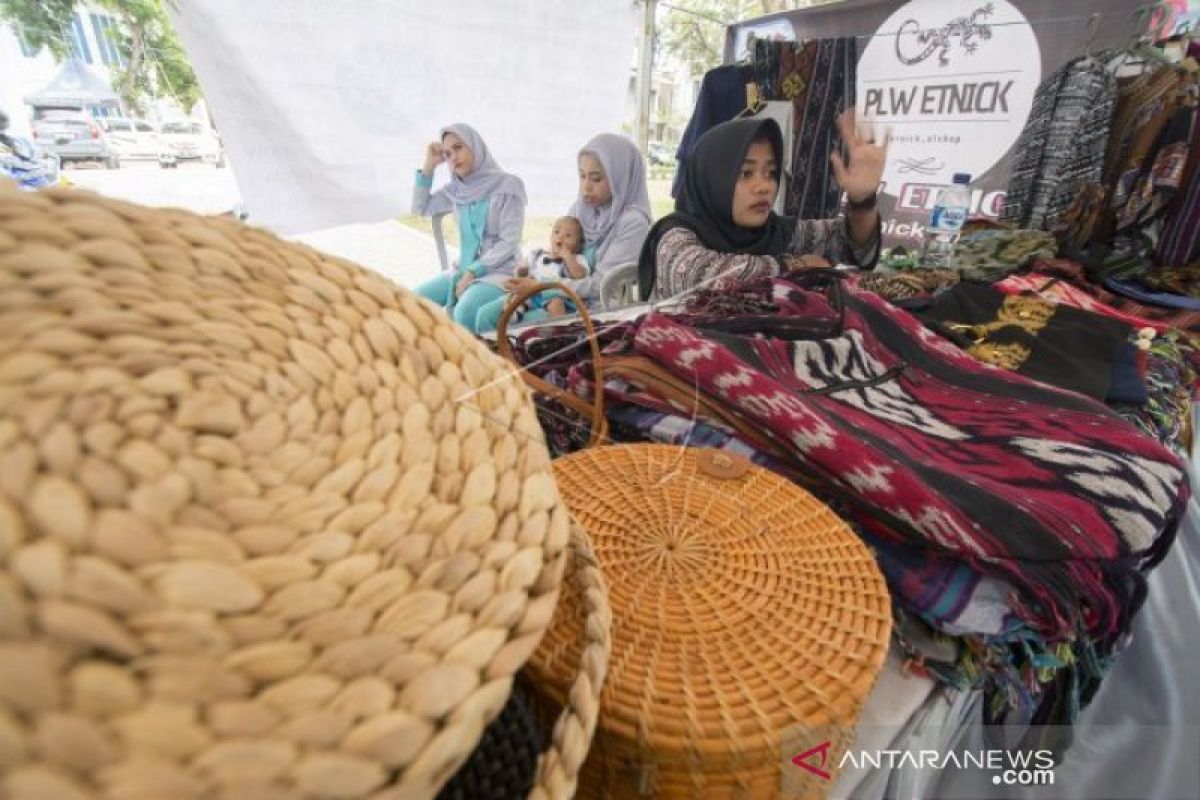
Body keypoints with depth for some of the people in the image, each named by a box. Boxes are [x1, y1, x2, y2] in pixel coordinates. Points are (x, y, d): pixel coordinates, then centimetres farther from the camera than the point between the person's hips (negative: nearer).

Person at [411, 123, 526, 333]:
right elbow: (420, 208, 18)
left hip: (499, 270, -6)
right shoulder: (456, 189, 10)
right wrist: (428, 166, 7)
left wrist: (473, 272, -15)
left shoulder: (508, 185, -8)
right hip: (464, 269, 7)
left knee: (464, 313, -32)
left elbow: (509, 243, -12)